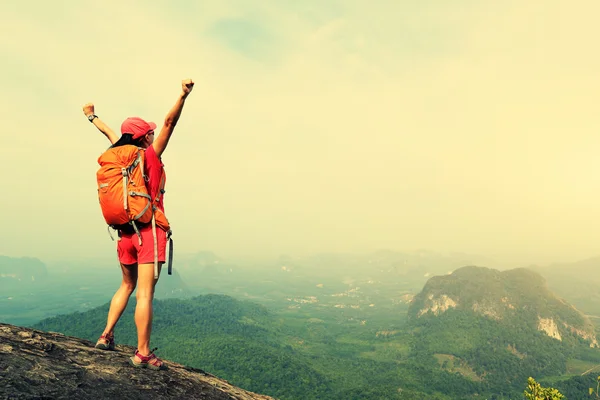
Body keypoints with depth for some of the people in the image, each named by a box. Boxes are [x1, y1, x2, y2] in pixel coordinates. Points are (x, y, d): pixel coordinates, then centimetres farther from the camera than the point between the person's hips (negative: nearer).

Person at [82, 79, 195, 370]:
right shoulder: (150, 155, -6)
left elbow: (110, 132, 27)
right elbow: (169, 123, -16)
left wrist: (92, 116, 46)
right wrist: (183, 96, -29)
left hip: (125, 231, 7)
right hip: (149, 231, -7)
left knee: (127, 285, 23)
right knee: (145, 294, -4)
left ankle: (106, 336, 27)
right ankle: (142, 354, 1)